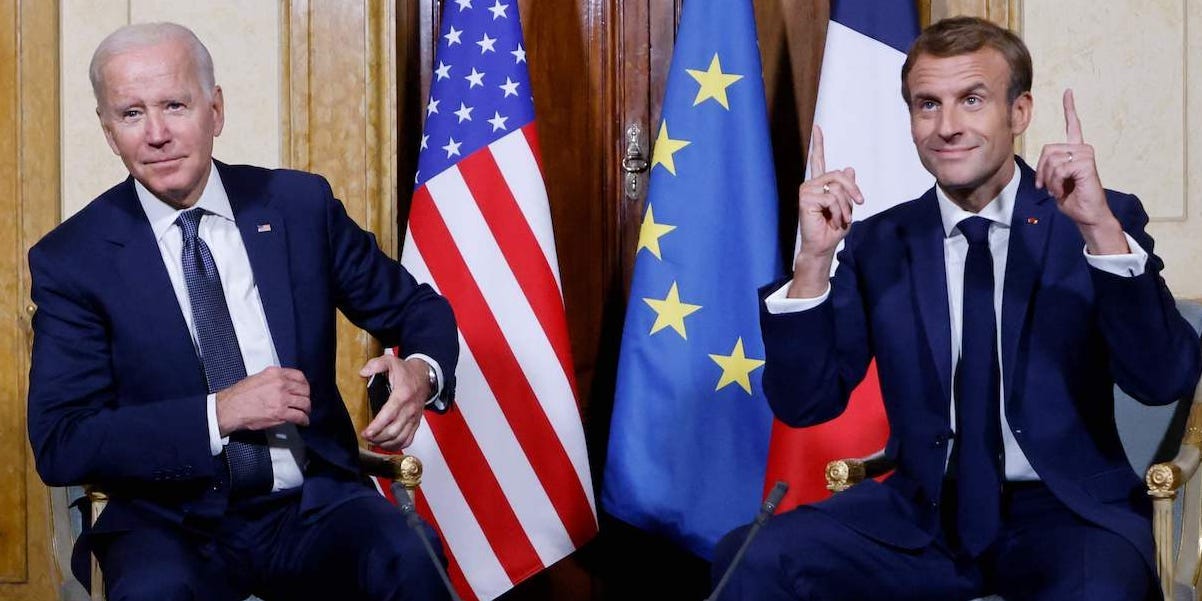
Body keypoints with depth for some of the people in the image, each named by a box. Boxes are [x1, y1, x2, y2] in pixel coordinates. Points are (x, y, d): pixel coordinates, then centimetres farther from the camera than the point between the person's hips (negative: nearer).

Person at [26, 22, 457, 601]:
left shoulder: (302, 205, 4)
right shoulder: (70, 259, -1)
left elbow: (418, 309, 13)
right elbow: (58, 445, -7)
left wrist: (422, 373, -12)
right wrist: (221, 413, -17)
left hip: (314, 506, 2)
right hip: (174, 526, -1)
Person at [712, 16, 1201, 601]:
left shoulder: (1105, 220, -1)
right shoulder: (877, 243, 5)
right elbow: (805, 404, 0)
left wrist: (1102, 232, -25)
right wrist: (814, 261, -14)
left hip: (1065, 511, -2)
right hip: (922, 512, 2)